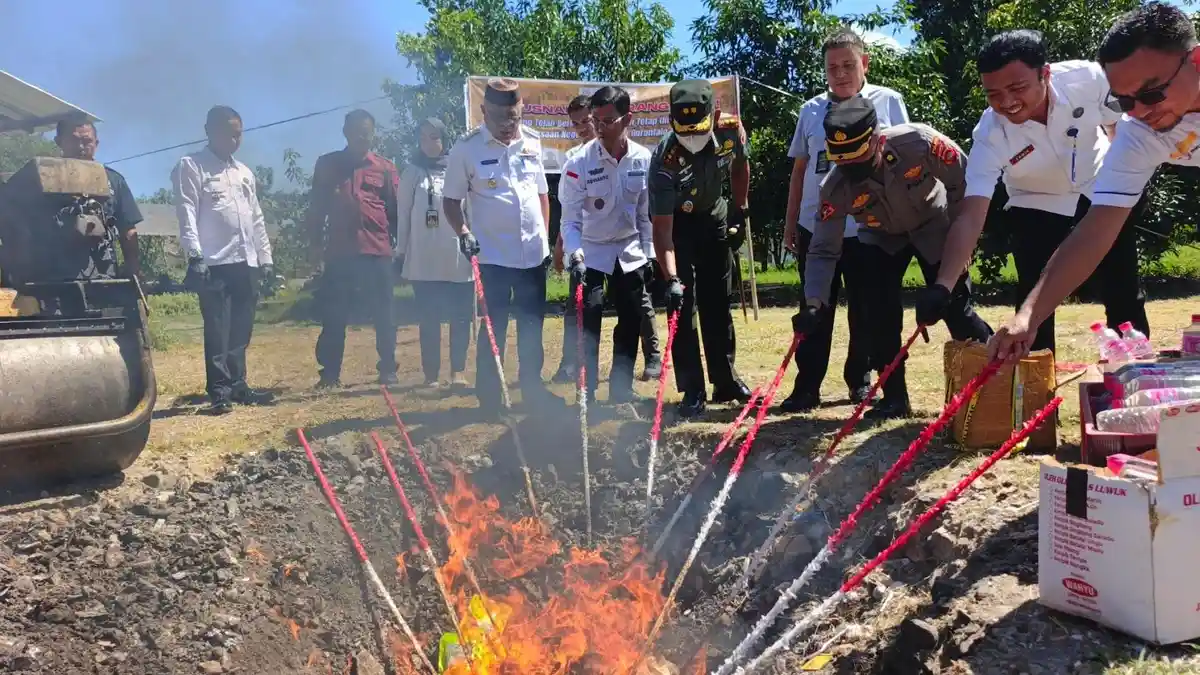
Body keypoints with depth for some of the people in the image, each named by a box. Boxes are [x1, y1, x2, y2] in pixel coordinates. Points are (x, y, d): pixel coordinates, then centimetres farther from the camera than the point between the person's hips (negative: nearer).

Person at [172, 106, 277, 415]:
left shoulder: (245, 172, 20)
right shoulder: (190, 167, 2)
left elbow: (257, 219, 20)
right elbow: (187, 213, -8)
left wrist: (266, 260, 15)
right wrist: (195, 255, -18)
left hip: (247, 262, 6)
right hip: (214, 262, -6)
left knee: (241, 330, 9)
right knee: (217, 330, -5)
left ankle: (237, 385, 17)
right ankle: (220, 392, -1)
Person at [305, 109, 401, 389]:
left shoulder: (386, 169, 8)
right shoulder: (326, 164, 11)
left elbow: (396, 209, 9)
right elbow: (316, 206, 13)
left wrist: (399, 241, 3)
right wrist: (315, 240, 7)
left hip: (377, 252, -1)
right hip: (339, 252, 1)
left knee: (383, 315, 4)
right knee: (333, 316, 2)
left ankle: (388, 369, 14)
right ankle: (329, 373, 10)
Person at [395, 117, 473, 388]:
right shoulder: (411, 173, 6)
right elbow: (403, 214, 8)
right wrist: (401, 252, 6)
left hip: (459, 255, 0)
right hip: (423, 259, 0)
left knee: (460, 316, 2)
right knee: (429, 318, 4)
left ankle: (458, 370, 10)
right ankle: (431, 374, 11)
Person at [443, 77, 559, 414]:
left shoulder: (532, 141, 6)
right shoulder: (466, 149, -8)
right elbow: (451, 200, -3)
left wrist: (546, 239, 13)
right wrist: (464, 232, -20)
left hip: (533, 253, 4)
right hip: (492, 255, -4)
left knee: (532, 325, 12)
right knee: (494, 326, 2)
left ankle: (533, 388, 25)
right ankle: (489, 396, 13)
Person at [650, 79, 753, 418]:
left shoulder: (732, 130, -24)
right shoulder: (665, 160, -34)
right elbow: (661, 228, -34)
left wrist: (740, 211, 1)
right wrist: (671, 279, -42)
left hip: (715, 216, 4)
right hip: (678, 224, -3)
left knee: (718, 304, 9)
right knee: (682, 305, -9)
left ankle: (726, 380, 19)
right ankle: (692, 390, -2)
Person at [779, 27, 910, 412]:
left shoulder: (889, 103, 2)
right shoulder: (811, 110, 7)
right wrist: (790, 223, 10)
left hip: (869, 227, -1)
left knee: (865, 310, 7)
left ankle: (861, 380, 22)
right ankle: (807, 386, 11)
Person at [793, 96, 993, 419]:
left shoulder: (919, 143, -35)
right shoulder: (836, 187, -28)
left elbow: (963, 179, -17)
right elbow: (823, 249, -23)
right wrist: (815, 304, -33)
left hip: (934, 227, -2)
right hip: (882, 237, 2)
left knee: (956, 306, -7)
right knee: (880, 313, -10)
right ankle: (894, 397, 3)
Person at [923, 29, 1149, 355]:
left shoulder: (1088, 78, -30)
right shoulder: (990, 135, -34)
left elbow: (1120, 127, -7)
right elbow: (971, 215, -41)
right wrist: (942, 285, -54)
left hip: (1101, 190, 2)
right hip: (1037, 206, -2)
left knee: (1124, 293, 9)